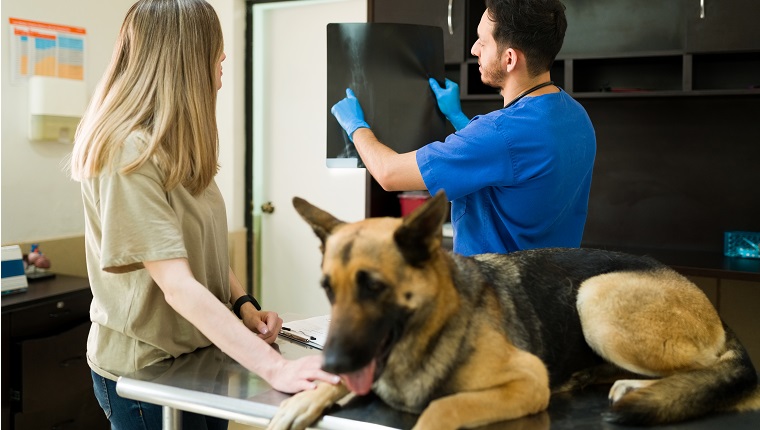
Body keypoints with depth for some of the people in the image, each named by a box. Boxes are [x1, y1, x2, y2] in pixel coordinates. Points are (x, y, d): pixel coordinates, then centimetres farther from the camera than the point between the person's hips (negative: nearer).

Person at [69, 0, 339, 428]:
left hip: (201, 351, 8)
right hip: (146, 369, -8)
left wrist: (243, 304, -5)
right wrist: (274, 367, -36)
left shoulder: (178, 143, 5)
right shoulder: (129, 154, -24)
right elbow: (178, 287, -31)